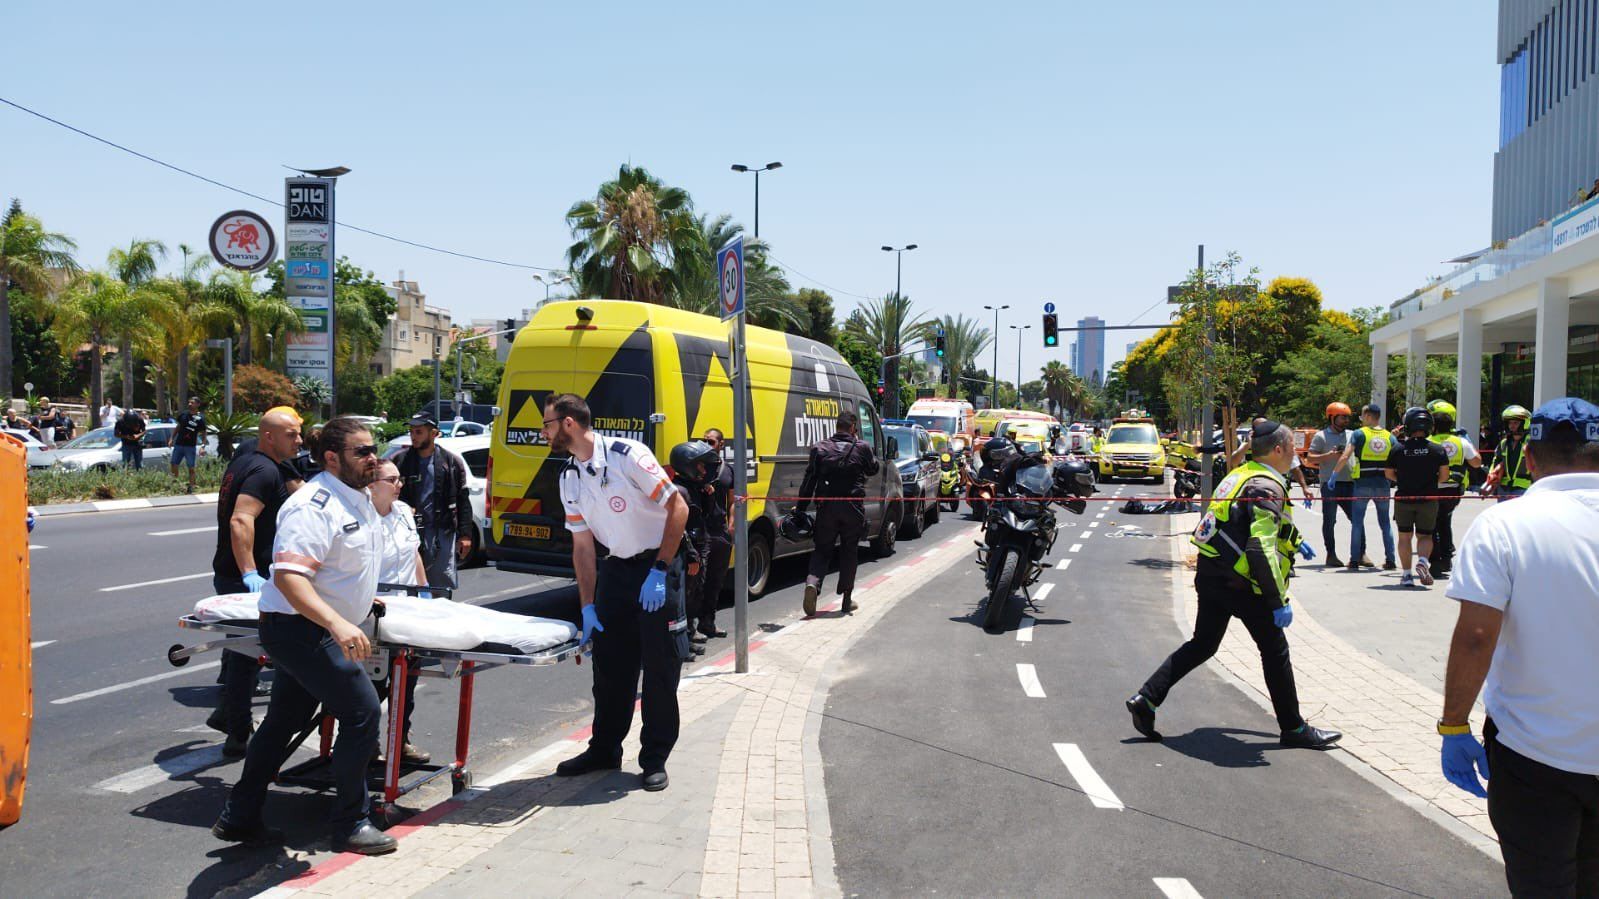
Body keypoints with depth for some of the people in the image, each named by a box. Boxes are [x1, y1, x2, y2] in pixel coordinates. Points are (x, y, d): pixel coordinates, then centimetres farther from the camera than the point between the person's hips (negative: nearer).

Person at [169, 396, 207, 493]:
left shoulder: (200, 418, -6)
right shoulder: (183, 414, 4)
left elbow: (203, 433, -4)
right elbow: (178, 427, 17)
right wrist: (171, 438, 13)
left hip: (191, 446, -4)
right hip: (178, 444, 4)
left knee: (191, 468, -1)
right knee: (174, 465, 6)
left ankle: (191, 487, 5)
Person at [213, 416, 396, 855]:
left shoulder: (360, 500, 10)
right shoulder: (314, 506, -22)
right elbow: (288, 576, -31)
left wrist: (363, 601, 25)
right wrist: (338, 624, -40)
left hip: (308, 633, 10)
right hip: (301, 630, -10)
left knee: (284, 721, 17)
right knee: (362, 713, -10)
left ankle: (239, 818, 30)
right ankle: (350, 824, 2)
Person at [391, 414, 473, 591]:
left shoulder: (452, 462, 5)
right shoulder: (400, 460, 6)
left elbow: (463, 501, 4)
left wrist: (465, 534, -2)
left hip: (441, 532, -1)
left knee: (444, 584, 3)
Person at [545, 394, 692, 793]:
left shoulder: (627, 454, -18)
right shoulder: (569, 478, 3)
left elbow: (678, 507, -18)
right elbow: (582, 544, 7)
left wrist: (658, 572, -19)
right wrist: (588, 607, 2)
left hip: (658, 564, -6)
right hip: (616, 568, 6)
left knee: (660, 666, -1)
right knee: (610, 665, 10)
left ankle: (655, 759, 10)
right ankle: (604, 749, 25)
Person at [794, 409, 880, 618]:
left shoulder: (820, 448, -1)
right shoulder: (862, 447, -4)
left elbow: (809, 479, -1)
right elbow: (873, 469, 12)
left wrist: (800, 507, 2)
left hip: (826, 507, 1)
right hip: (852, 507, -1)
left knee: (822, 550, 10)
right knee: (849, 552, 13)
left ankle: (812, 583, -17)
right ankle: (847, 598, 18)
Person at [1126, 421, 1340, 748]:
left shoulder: (1240, 474, 11)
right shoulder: (1267, 488, -17)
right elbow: (1261, 549, -26)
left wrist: (1292, 541, 36)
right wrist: (1279, 601, -24)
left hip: (1210, 575, 8)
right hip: (1241, 585, -8)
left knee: (1202, 645, 15)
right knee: (1275, 652, 7)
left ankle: (1146, 699, 7)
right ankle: (1293, 728, 18)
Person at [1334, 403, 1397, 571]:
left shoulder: (1359, 434, -5)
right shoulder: (1390, 437, 6)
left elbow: (1345, 457, -14)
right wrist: (1396, 479, 16)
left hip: (1362, 484, -3)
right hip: (1383, 485, 3)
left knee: (1357, 521, 5)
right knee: (1385, 522, 13)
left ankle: (1355, 559, 3)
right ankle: (1390, 559, 11)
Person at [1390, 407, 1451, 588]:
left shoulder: (1398, 449, -7)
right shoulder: (1437, 450, -6)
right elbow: (1444, 476, -2)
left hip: (1403, 498, 0)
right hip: (1428, 499, 0)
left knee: (1405, 536, 11)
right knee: (1425, 535, 13)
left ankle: (1407, 575, 10)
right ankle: (1423, 561, -14)